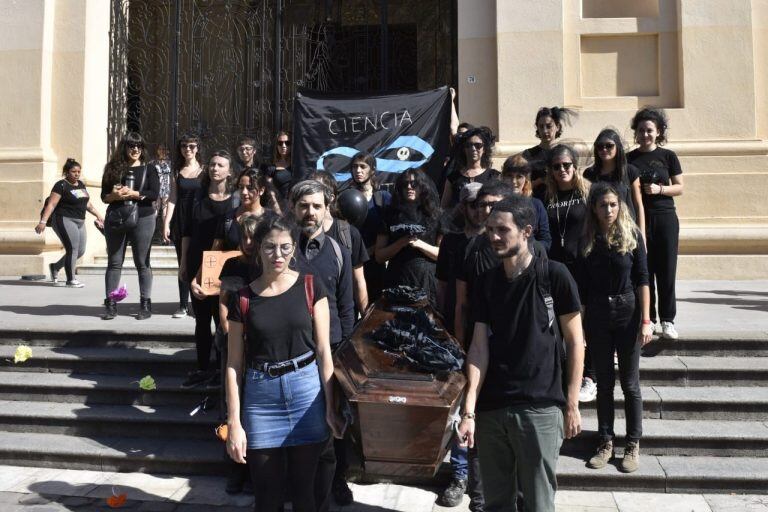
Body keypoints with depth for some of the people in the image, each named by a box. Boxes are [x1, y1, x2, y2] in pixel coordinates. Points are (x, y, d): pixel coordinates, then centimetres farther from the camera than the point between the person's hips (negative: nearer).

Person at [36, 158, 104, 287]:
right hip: (65, 220, -8)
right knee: (72, 249, -10)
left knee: (80, 251, 8)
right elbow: (51, 205, -14)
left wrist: (98, 215, 26)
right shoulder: (61, 185, -8)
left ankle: (55, 267, 26)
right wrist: (43, 221, -22)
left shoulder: (81, 185, 15)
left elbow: (87, 203, 26)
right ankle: (70, 280, 0)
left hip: (79, 222, 8)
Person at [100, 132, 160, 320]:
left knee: (142, 263, 2)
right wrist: (114, 195, -14)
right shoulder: (113, 168, 10)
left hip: (142, 220, -2)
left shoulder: (148, 169, 4)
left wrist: (133, 194, -18)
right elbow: (104, 196, 7)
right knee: (114, 262, 4)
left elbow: (154, 194, -9)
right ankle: (110, 305, 9)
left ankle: (145, 305, 7)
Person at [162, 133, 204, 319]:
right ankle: (183, 305, 9)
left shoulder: (204, 171, 3)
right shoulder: (177, 172, 12)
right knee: (183, 263, 4)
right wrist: (166, 223, 1)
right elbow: (172, 199, 8)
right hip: (180, 220, 3)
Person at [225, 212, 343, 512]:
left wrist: (330, 407, -4)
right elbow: (234, 364, 1)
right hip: (261, 395, 1)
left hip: (306, 390, 0)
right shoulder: (243, 298, 0)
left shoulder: (310, 286, -1)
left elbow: (324, 350, -1)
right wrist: (234, 422, -3)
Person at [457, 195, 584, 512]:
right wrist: (469, 410, -5)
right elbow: (479, 348, 2)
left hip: (540, 408, -4)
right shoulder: (486, 282, 7)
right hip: (490, 408, 4)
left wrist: (572, 405, -4)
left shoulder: (554, 276, -5)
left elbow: (575, 343, -1)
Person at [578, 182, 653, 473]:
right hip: (596, 316, 2)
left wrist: (646, 320, -9)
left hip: (627, 313, -2)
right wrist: (579, 326, 2)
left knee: (630, 383, 6)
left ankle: (633, 445, 18)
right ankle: (606, 443, 21)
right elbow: (582, 286, 4)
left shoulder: (632, 235, -4)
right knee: (604, 382, 11)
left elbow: (642, 280, -4)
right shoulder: (587, 241, 1)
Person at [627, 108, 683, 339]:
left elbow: (679, 188, 4)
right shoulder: (629, 159, 6)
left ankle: (667, 320, 9)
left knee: (666, 270, 0)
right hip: (638, 219, 1)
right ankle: (648, 318, 13)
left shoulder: (668, 156, 5)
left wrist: (660, 189, -12)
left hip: (665, 218, 0)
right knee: (643, 270, 1)